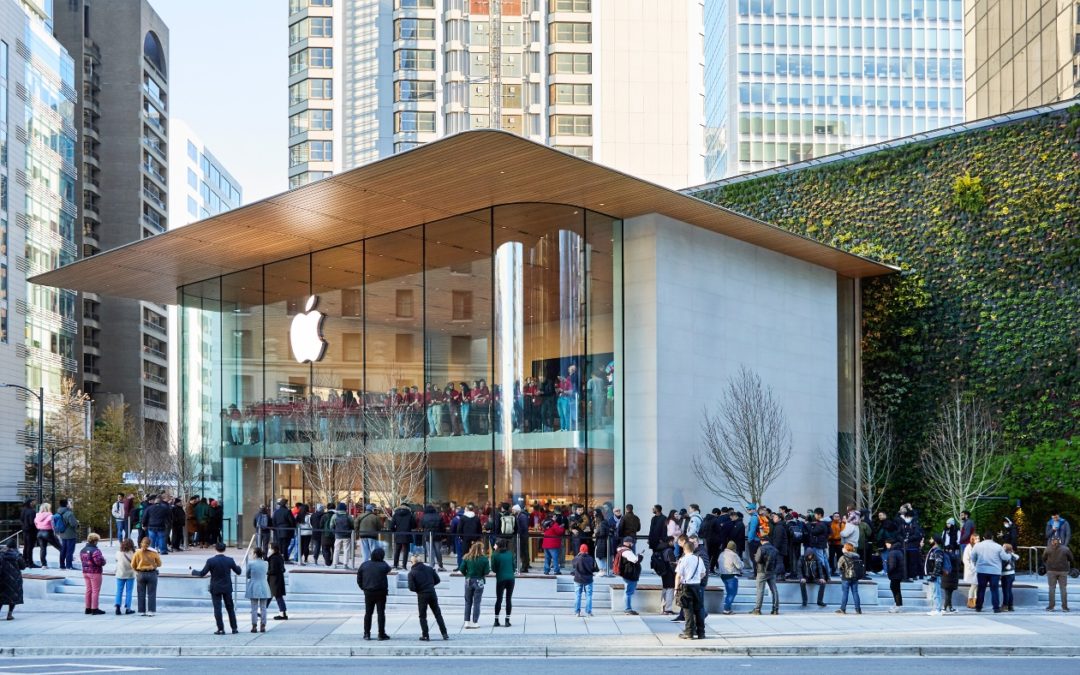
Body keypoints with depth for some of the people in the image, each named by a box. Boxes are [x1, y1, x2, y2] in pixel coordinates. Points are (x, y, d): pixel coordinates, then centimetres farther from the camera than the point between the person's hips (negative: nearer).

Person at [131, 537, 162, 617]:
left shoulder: (137, 553, -7)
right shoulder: (154, 552, -9)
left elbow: (133, 565, 0)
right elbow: (159, 564, 0)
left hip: (140, 574, 1)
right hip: (152, 574, -1)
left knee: (141, 594, 9)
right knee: (151, 594, 3)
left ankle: (141, 611, 9)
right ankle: (150, 611, -2)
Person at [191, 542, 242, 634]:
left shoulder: (211, 561, -13)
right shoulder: (230, 560, -6)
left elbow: (202, 573, -10)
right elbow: (238, 572, 5)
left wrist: (193, 572, 9)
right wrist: (238, 567, 28)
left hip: (215, 589, -3)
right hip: (227, 588, 3)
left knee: (217, 609, 2)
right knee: (230, 608, 13)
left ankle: (221, 629, -1)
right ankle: (234, 628, 16)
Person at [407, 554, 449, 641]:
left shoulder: (412, 573, -6)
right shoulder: (429, 569, 5)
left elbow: (411, 587, -13)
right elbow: (437, 580, 7)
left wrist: (418, 590, 7)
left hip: (422, 595, -3)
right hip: (432, 593, 3)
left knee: (422, 616, 10)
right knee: (438, 614, 12)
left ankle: (425, 635, 6)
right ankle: (444, 634, 9)